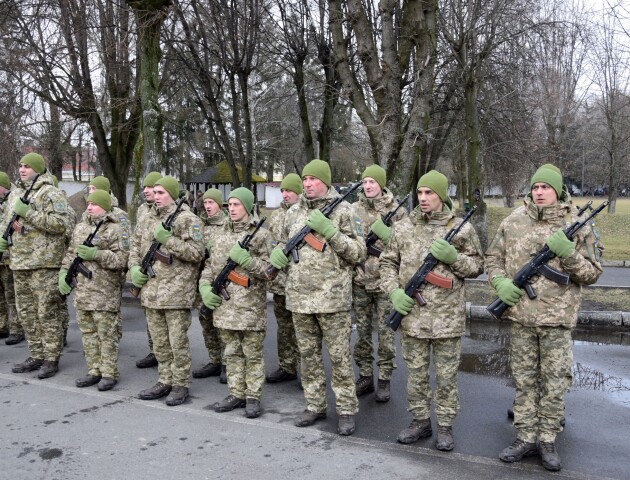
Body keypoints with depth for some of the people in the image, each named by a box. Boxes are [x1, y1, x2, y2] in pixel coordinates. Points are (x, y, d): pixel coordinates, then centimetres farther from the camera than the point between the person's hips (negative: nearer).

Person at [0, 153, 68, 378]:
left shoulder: (51, 194, -8)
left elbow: (60, 224, -18)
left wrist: (29, 214, -21)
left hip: (43, 263, -8)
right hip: (19, 262, 8)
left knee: (46, 313, -4)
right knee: (26, 313, 13)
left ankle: (51, 359, 5)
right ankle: (36, 355, 23)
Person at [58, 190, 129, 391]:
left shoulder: (115, 230, -7)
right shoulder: (80, 228, 14)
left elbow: (122, 259, -15)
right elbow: (70, 253, 20)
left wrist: (96, 255, -22)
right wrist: (63, 273, 7)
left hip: (105, 293, -7)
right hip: (82, 291, 7)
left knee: (106, 334, 0)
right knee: (88, 333, 13)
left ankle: (109, 374, 8)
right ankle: (94, 371, 23)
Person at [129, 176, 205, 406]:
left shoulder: (187, 219, -7)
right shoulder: (149, 219, 15)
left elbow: (196, 253, -15)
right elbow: (136, 245, 22)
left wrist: (168, 240, -20)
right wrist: (134, 267, 5)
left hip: (176, 292, -7)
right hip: (151, 290, 7)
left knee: (178, 342, 0)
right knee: (159, 342, 14)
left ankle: (180, 385, 12)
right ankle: (165, 382, 26)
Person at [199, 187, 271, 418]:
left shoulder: (260, 235, -3)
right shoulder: (221, 235, 13)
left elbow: (269, 268, -8)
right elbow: (209, 265, 18)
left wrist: (246, 259, -21)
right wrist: (205, 287, 2)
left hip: (250, 306, -5)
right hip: (224, 305, 5)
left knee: (252, 354, 4)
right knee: (232, 353, 13)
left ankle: (253, 397, 13)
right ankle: (236, 394, 23)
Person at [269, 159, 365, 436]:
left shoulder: (342, 211, -3)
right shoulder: (293, 213, 11)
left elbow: (358, 253, -7)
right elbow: (283, 245, 23)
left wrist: (329, 230, -18)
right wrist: (277, 255, -2)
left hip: (332, 297, -5)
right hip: (299, 297, 5)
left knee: (339, 356, 2)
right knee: (308, 354, 13)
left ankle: (347, 410, 14)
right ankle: (314, 406, 26)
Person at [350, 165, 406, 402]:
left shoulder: (396, 210, -1)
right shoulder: (354, 209, 6)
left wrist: (387, 234, -19)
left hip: (385, 279, -2)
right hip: (359, 278, 3)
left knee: (385, 331, 3)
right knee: (362, 330, 10)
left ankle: (384, 380, 14)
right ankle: (365, 376, 22)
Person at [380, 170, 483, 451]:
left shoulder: (461, 229, -1)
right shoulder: (403, 228, 4)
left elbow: (476, 267, 3)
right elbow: (388, 263, 9)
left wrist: (452, 256, -15)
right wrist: (394, 292, -6)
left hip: (448, 316, -2)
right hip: (411, 314, 2)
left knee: (446, 375, 8)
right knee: (415, 373, 12)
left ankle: (445, 426, 23)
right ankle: (420, 421, 28)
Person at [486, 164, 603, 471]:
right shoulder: (513, 222, 2)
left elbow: (592, 273, -1)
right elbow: (493, 258, 10)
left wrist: (568, 253, -19)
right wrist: (500, 282, -8)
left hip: (557, 318, -1)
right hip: (521, 315, 2)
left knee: (554, 383, 7)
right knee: (524, 380, 11)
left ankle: (548, 441, 22)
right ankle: (525, 437, 23)